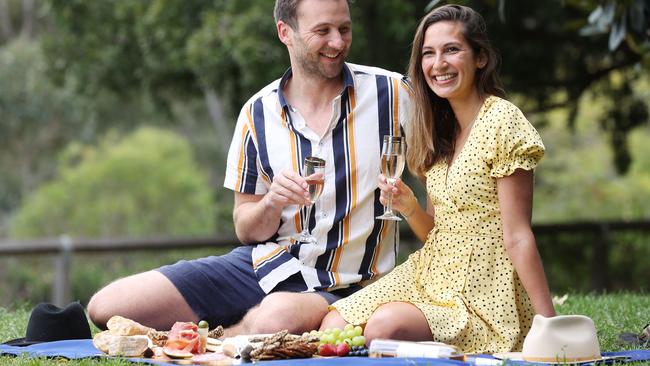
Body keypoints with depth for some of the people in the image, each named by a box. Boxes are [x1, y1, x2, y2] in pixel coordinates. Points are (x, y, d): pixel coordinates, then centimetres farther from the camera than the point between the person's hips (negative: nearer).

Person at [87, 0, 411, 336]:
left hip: (340, 290, -3)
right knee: (106, 307, -12)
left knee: (276, 318, -40)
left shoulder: (390, 93, -4)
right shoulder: (258, 114, 3)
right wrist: (272, 203, -13)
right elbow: (247, 230, 8)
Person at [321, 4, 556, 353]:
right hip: (432, 276, 7)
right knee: (335, 323, -15)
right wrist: (408, 207, -5)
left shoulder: (501, 122, -11)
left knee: (386, 325, -31)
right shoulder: (439, 129, 12)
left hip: (484, 289, -7)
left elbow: (517, 237, -14)